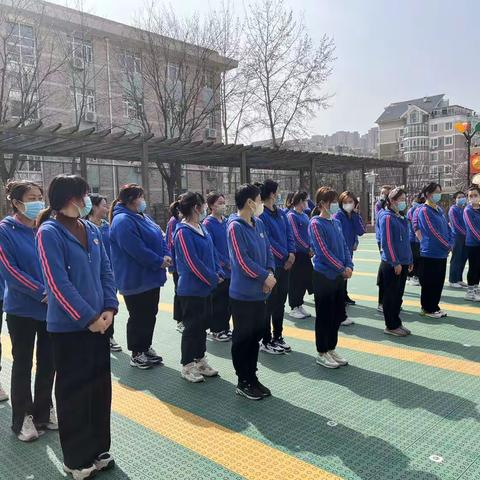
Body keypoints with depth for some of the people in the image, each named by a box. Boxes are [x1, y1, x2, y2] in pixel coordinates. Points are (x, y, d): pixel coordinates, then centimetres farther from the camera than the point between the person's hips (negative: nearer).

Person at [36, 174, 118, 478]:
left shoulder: (92, 230, 7)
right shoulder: (49, 233, -13)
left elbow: (106, 271, 7)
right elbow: (58, 283, -18)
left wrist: (109, 308, -5)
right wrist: (88, 317, -18)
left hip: (99, 321, 7)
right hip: (68, 326, -6)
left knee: (100, 385, 14)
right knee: (73, 390, 7)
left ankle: (98, 449, 32)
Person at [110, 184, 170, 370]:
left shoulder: (142, 217, 12)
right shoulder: (123, 221, -19)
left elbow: (160, 238, 13)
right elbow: (137, 250, -26)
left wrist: (166, 255, -5)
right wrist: (159, 261, -17)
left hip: (151, 277, 9)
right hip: (135, 280, -9)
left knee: (150, 314, 17)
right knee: (138, 317, 3)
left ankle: (146, 348, 31)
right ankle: (136, 354, 18)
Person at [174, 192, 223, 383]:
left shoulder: (202, 228, 7)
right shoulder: (183, 232, -18)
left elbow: (212, 253, 13)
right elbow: (192, 263, -21)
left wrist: (219, 273, -1)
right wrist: (214, 279, -13)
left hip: (206, 288, 8)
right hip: (191, 290, -8)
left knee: (203, 324, 16)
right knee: (192, 327, 3)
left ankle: (200, 360, 30)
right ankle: (187, 366, 18)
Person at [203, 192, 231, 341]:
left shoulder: (226, 222, 9)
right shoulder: (208, 224, -11)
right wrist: (226, 263, -15)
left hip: (230, 269, 7)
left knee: (228, 301, 14)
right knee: (218, 301, 4)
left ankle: (225, 328, 27)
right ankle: (215, 330, 18)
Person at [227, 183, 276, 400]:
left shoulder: (259, 223, 8)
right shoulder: (235, 227, -16)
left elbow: (268, 250, 12)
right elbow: (242, 261, -20)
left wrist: (270, 272, -6)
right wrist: (266, 277, -13)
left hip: (260, 292, 8)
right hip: (243, 293, -8)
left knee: (256, 335, 16)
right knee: (243, 339, 5)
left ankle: (252, 377, 29)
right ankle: (243, 383, 19)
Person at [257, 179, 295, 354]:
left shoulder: (281, 213, 11)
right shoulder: (260, 215, -13)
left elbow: (289, 234, 9)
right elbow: (267, 240, -17)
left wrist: (291, 253, -7)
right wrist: (284, 256, -14)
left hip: (284, 265, 7)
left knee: (280, 302, 15)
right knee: (269, 304, 2)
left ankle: (277, 337, 28)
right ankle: (266, 341, 14)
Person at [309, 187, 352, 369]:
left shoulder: (336, 222, 10)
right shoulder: (316, 223, -13)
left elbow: (344, 246, 12)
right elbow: (323, 251, -18)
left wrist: (349, 266, -4)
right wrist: (342, 269, -15)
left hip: (338, 276, 7)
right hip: (323, 275, -7)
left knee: (338, 314, 14)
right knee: (324, 315, 3)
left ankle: (331, 349, 29)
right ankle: (322, 353, 17)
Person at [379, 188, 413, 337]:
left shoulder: (402, 218, 13)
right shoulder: (387, 217, -13)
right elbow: (386, 242, -18)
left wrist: (410, 260, 17)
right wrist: (395, 263, -18)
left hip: (403, 263, 8)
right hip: (391, 265, -8)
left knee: (398, 295, 14)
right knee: (391, 295, 1)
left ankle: (397, 323, 25)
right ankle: (391, 326, 11)